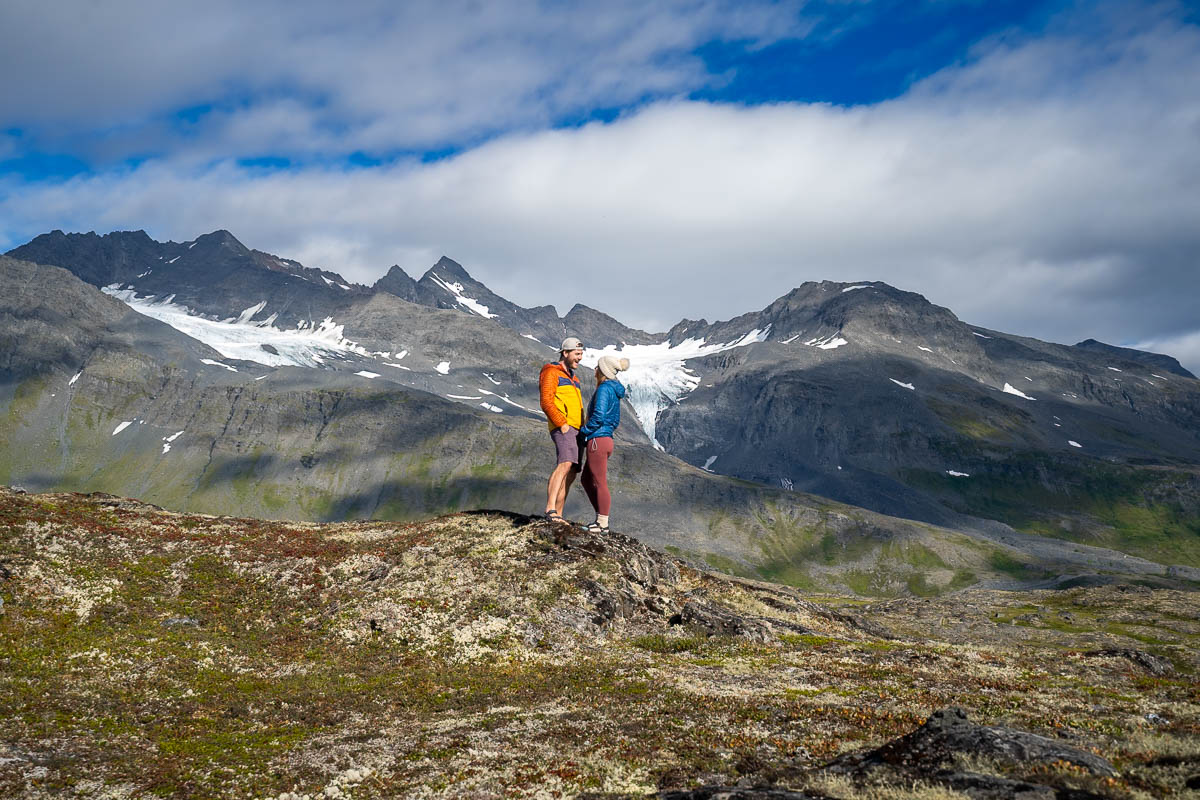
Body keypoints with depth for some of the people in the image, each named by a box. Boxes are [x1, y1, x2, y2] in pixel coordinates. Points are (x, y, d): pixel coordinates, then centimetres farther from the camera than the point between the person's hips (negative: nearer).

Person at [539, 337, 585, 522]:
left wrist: (583, 429, 17)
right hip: (563, 429, -9)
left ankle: (558, 515, 4)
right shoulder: (551, 373, 0)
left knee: (571, 474, 3)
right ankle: (550, 508, -38)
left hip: (576, 431, 9)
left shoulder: (573, 378, 28)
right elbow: (546, 402, -12)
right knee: (565, 464, -28)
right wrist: (562, 424, -19)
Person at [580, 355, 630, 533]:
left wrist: (584, 431, -10)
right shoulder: (614, 389, 15)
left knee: (600, 483, -1)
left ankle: (603, 524, 6)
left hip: (597, 440, -10)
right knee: (587, 480, 18)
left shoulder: (604, 388, -14)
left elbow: (598, 416, -24)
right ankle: (601, 518, 21)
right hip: (606, 439, 10)